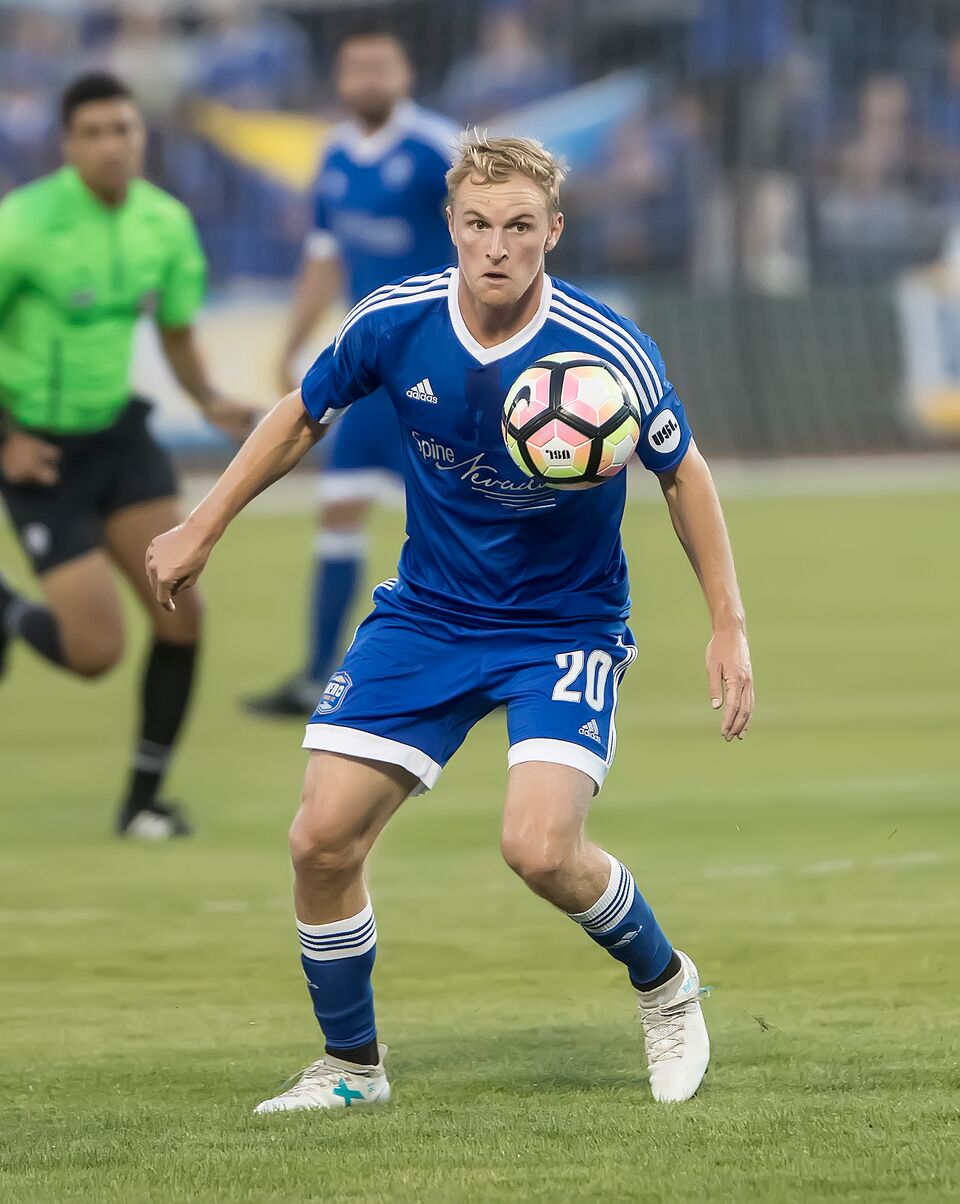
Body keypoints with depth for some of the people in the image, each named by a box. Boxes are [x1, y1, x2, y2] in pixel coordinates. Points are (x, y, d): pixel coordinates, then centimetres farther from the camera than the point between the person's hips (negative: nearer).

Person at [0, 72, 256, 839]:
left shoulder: (166, 223, -3)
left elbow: (178, 334, 10)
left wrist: (210, 401, -9)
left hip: (118, 431, 5)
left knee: (181, 618, -8)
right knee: (97, 652, -9)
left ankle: (145, 798, 10)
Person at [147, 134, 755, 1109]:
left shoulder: (608, 353, -21)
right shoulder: (394, 324, -14)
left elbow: (682, 475, -4)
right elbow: (303, 415, 7)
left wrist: (728, 625, -5)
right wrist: (201, 528, 9)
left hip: (566, 621, -3)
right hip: (426, 615, 3)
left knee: (540, 847, -23)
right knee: (322, 838, -6)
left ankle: (666, 988, 9)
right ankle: (350, 1065, 17)